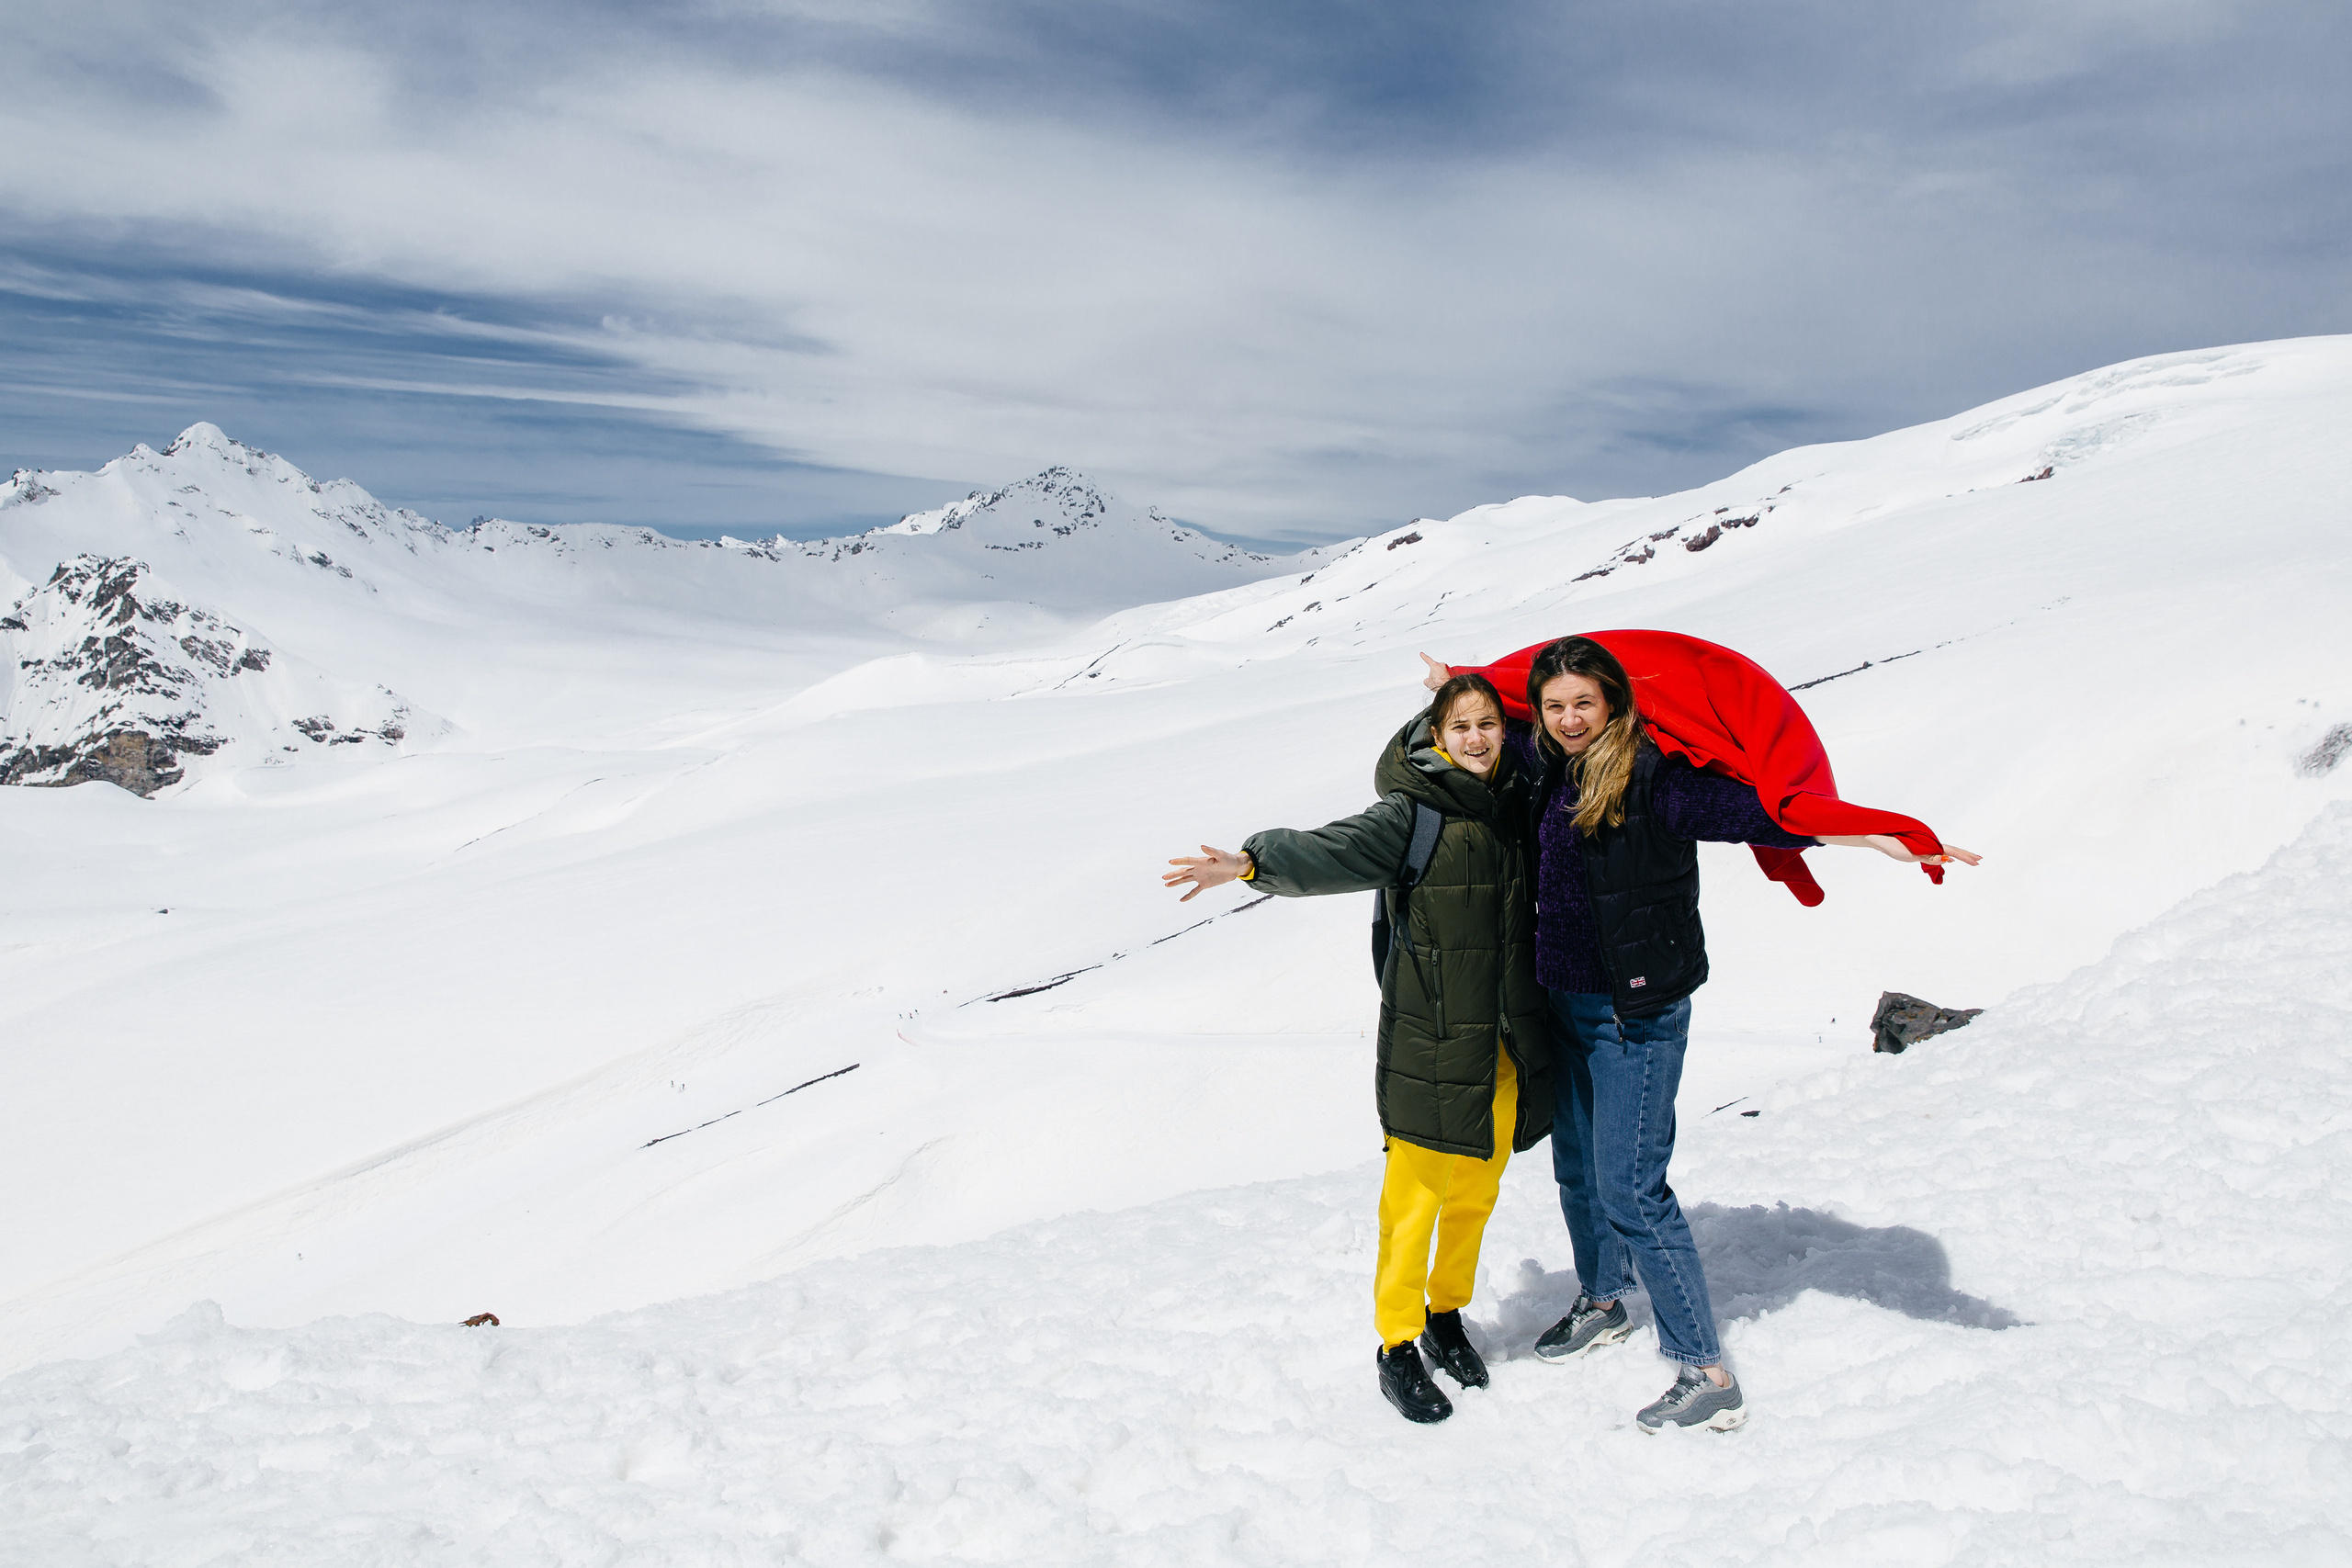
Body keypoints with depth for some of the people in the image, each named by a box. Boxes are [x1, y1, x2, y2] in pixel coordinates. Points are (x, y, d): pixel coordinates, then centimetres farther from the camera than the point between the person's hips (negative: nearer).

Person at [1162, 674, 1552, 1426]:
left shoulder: (1516, 807, 8)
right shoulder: (1411, 813, -10)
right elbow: (1334, 851, -28)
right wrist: (1256, 861, -43)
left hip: (1507, 1042, 5)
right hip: (1430, 1040, -5)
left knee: (1476, 1192, 14)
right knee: (1417, 1195, -1)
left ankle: (1447, 1315, 35)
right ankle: (1397, 1349, 13)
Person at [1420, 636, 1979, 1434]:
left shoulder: (1655, 780, -17)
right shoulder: (1548, 772, 4)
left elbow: (1754, 813, -26)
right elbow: (1502, 734, 29)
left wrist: (1881, 837, -33)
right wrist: (1459, 693, 30)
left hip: (1636, 1014, -7)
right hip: (1563, 1004, 7)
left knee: (1630, 1187, -10)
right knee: (1577, 1167, 20)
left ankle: (1708, 1375, -1)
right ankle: (1602, 1303, 43)